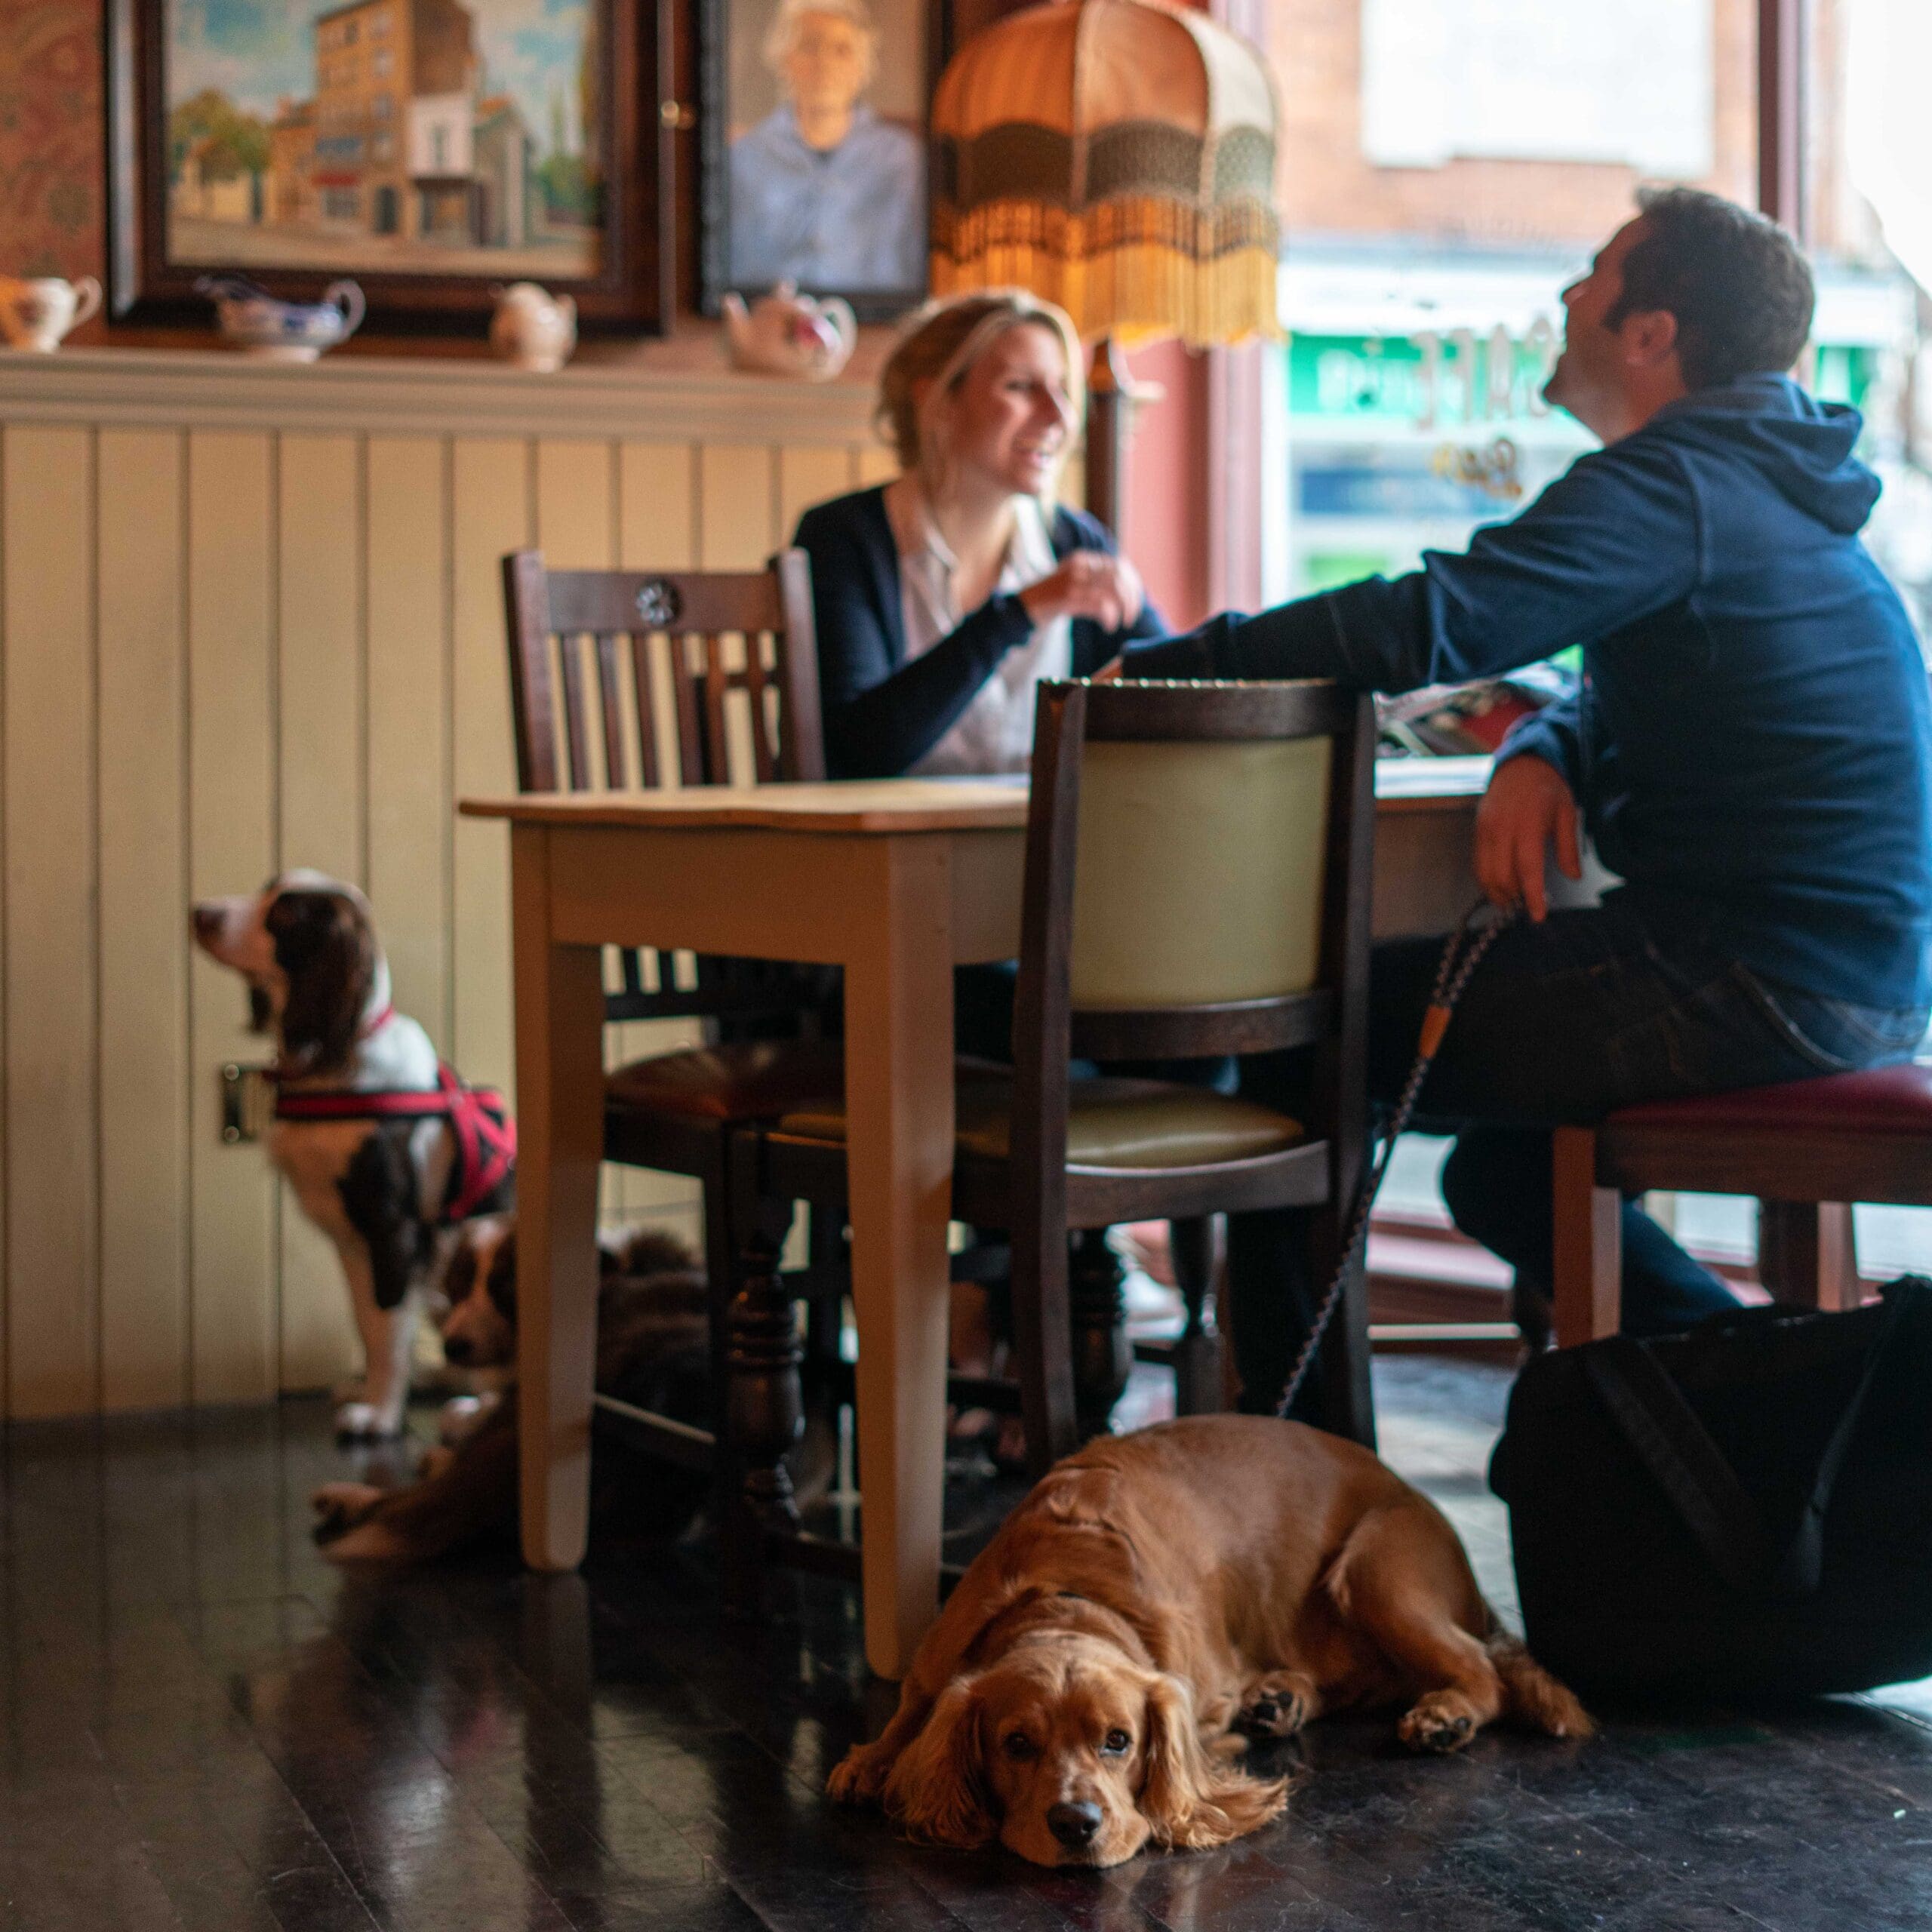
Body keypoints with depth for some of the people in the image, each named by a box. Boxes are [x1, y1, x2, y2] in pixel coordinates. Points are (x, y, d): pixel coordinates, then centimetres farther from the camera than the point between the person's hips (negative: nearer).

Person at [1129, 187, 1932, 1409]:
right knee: (1500, 1168, 28)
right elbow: (1615, 701, 22)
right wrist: (1538, 759, -3)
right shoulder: (1780, 494, 18)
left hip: (1746, 986, -10)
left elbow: (1428, 625, -26)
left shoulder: (1673, 487, -14)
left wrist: (1166, 666, -16)